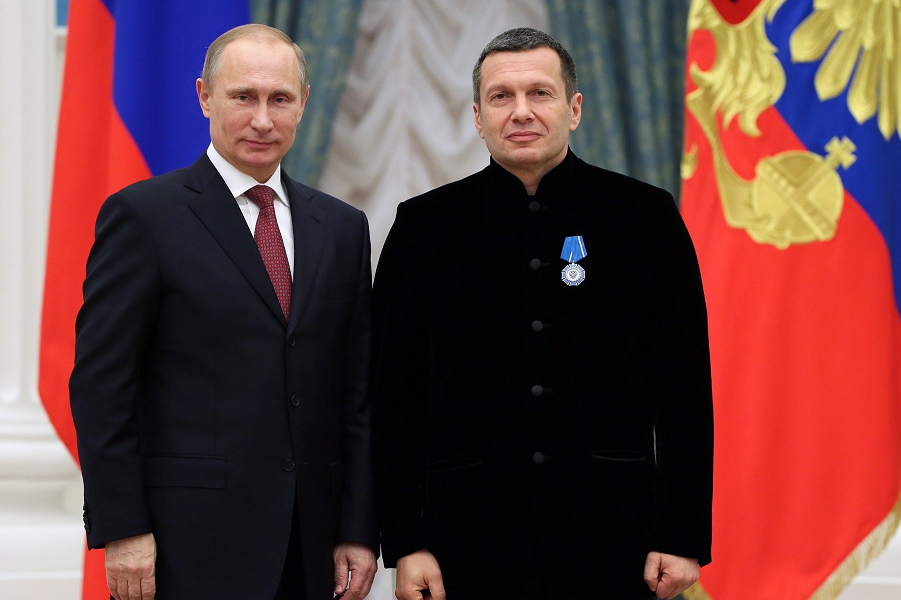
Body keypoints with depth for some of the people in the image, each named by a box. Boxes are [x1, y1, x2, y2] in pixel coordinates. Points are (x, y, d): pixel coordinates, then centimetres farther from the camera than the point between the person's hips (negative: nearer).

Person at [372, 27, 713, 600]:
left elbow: (685, 388, 3)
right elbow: (396, 397, 5)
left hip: (613, 534, 0)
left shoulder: (646, 216, 4)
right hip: (472, 540, 0)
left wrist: (684, 536, -3)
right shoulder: (425, 227, 5)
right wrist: (405, 543, -2)